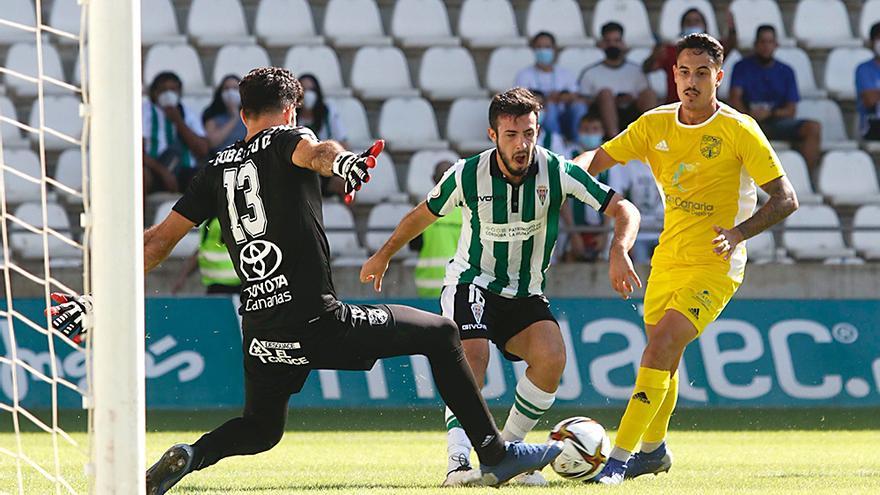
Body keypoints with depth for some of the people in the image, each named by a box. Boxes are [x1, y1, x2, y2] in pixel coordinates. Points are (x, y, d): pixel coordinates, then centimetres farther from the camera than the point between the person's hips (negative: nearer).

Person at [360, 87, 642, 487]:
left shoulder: (558, 172, -14)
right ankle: (459, 460, -33)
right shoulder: (467, 175, -14)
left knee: (552, 356, -24)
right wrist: (383, 256, 19)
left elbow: (624, 211, -10)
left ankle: (509, 448, -7)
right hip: (471, 282, -2)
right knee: (473, 355, -31)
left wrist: (619, 252, -31)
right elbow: (423, 215, 7)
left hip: (526, 296, 2)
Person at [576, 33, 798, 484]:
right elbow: (598, 160, 8)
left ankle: (621, 455, -19)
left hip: (714, 266, -6)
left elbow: (785, 199, -9)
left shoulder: (739, 130, -11)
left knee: (661, 346, -20)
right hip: (667, 259, 6)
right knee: (663, 357, 17)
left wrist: (738, 232, -24)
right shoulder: (655, 125, 2)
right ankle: (654, 449, 40)